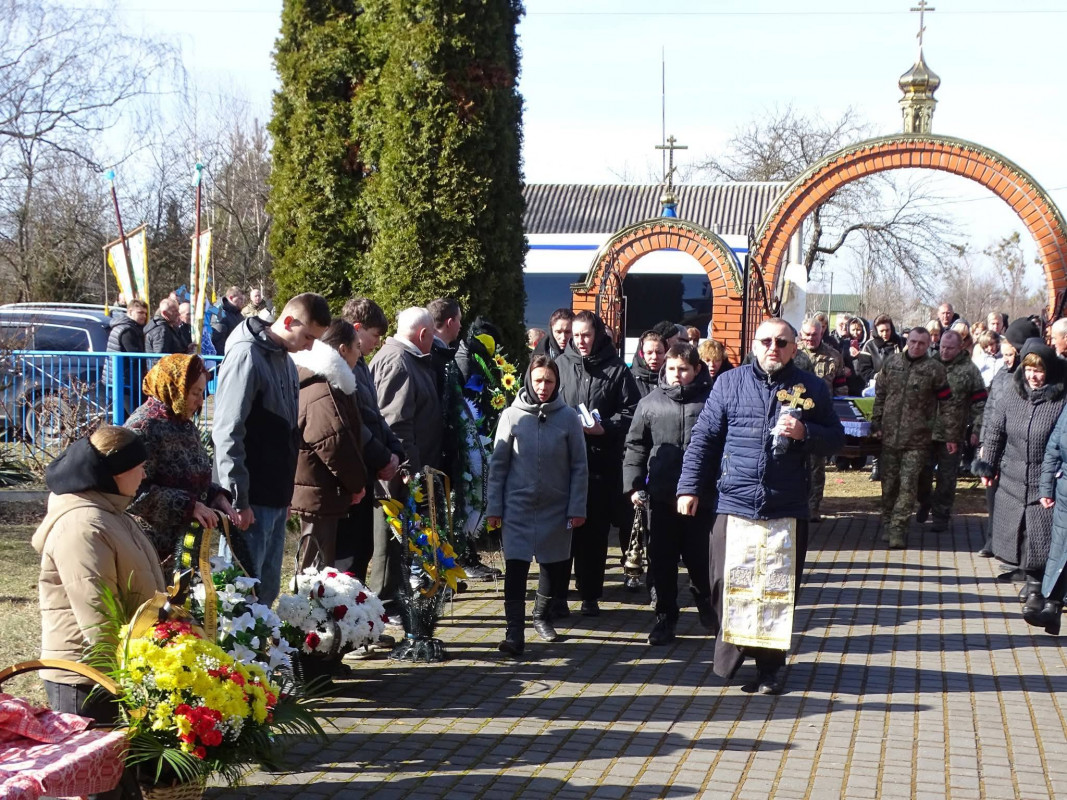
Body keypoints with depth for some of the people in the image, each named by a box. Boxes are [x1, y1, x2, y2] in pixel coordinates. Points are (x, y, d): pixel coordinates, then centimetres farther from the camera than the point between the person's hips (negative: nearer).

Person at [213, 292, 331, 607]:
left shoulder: (285, 360, 14)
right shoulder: (247, 356, -14)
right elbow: (228, 433, -19)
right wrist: (238, 499, -20)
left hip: (276, 498, 9)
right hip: (251, 501, -9)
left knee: (267, 589, 13)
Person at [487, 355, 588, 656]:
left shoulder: (569, 418, -3)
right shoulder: (512, 416, -3)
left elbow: (579, 467, 0)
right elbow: (498, 465, 0)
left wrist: (577, 508, -4)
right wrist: (494, 507, -2)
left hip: (557, 507, 1)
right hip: (518, 506, -1)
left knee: (554, 567, 12)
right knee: (515, 569, -8)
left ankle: (542, 616, 34)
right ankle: (515, 632, -7)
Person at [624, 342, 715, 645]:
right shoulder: (650, 403, 6)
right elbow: (635, 446, 9)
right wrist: (633, 485, 2)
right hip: (660, 496, 2)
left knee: (700, 558, 7)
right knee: (661, 561, 7)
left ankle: (706, 607, 32)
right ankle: (665, 618, 18)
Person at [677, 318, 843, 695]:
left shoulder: (811, 388, 7)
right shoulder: (729, 383, 6)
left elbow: (836, 438, 9)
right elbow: (703, 438, 6)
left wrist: (804, 433, -11)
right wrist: (690, 487, -1)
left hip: (787, 509, 0)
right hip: (734, 505, 0)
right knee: (726, 586, -1)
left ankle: (769, 666, 17)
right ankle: (731, 656, 16)